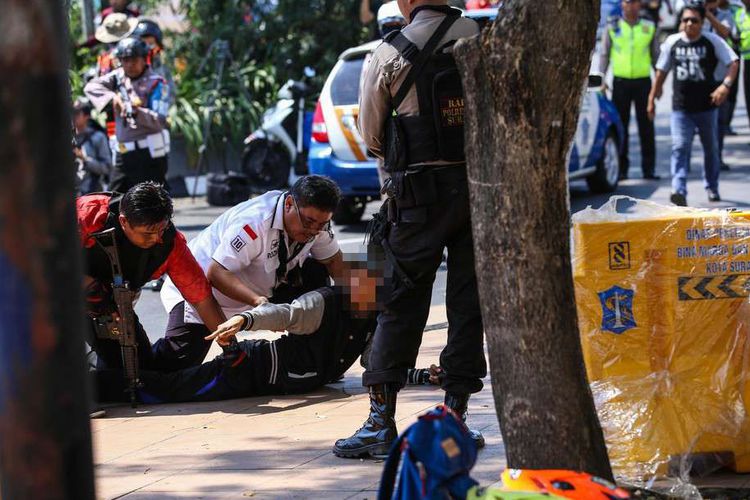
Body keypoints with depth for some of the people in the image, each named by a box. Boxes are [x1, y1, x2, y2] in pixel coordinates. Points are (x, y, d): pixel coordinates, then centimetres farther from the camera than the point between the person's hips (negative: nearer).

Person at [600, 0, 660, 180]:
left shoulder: (649, 27, 8)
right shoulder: (612, 28, 6)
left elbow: (656, 55, 13)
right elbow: (604, 55, 8)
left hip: (643, 81, 0)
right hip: (620, 82, 0)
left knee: (646, 127, 0)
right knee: (621, 126, 2)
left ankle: (648, 168, 4)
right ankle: (621, 168, 7)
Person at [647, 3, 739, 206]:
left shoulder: (712, 41, -5)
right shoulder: (672, 42, 2)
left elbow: (733, 62, -8)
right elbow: (662, 71, 11)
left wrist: (726, 85, -25)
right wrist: (652, 97, 12)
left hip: (707, 106, 0)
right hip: (681, 107, 0)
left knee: (711, 148, 15)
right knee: (680, 147, -15)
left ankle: (712, 188, 34)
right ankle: (679, 191, -24)